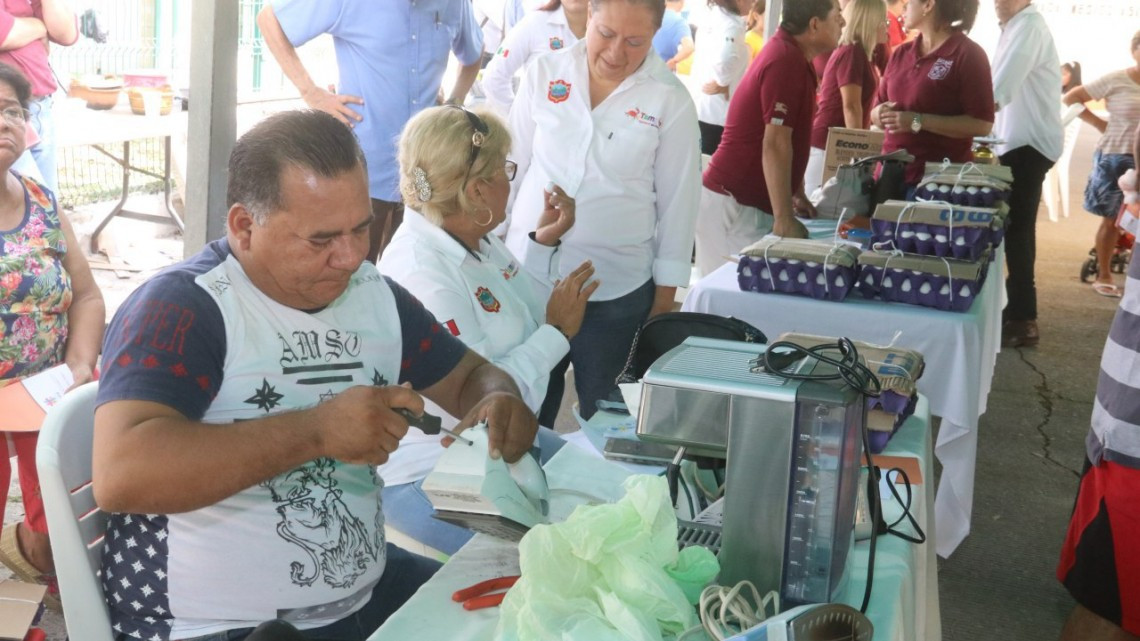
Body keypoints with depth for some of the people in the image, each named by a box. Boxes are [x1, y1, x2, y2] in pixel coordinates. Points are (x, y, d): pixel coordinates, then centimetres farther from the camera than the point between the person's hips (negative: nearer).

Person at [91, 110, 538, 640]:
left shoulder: (376, 295, 3)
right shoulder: (179, 308, -18)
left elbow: (471, 376, 16)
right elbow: (119, 476, -31)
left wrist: (499, 402, -9)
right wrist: (316, 430, -33)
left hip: (367, 595, 6)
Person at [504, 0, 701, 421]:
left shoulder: (671, 101, -6)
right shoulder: (545, 73, -1)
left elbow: (677, 200, -1)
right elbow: (511, 163, 6)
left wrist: (665, 291, 0)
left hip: (616, 290, -2)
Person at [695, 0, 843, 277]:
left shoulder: (790, 53, 12)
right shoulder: (786, 61, -18)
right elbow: (774, 145, -23)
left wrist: (797, 195, 20)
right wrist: (784, 220, -22)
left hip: (750, 200, 9)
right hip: (734, 203, -9)